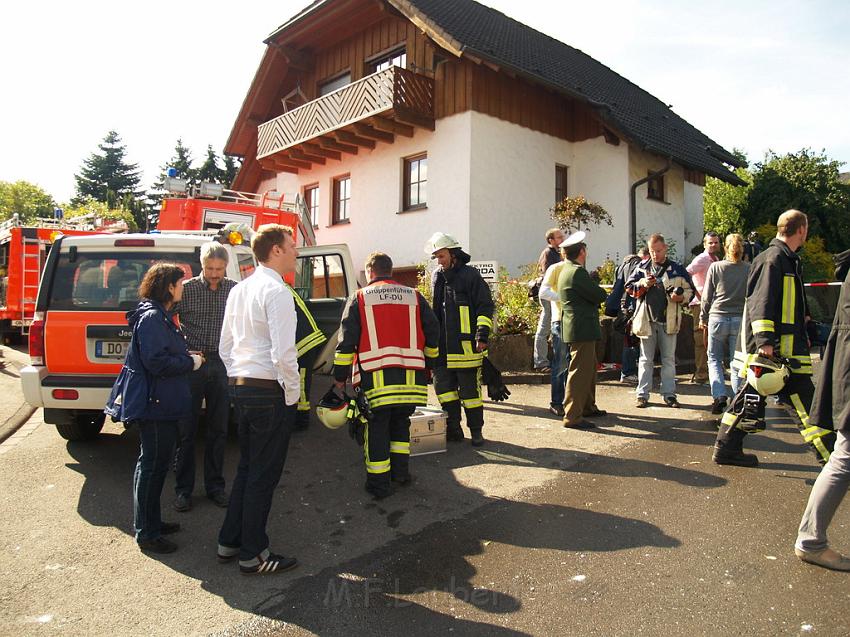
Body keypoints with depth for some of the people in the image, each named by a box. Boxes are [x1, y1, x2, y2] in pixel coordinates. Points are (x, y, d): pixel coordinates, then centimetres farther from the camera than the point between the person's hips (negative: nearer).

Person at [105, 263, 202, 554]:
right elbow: (156, 362, -24)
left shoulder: (160, 315, 17)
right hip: (154, 403, -11)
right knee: (153, 464, -2)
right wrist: (191, 362, -12)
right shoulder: (152, 317, -17)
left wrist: (187, 356, 9)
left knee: (156, 461, 18)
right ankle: (146, 533, 9)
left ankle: (151, 522, 31)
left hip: (160, 402, 11)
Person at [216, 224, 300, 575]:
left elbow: (225, 346, 15)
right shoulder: (276, 291, -16)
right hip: (269, 391, -9)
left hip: (239, 386, 9)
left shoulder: (239, 290, 12)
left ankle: (230, 541, 31)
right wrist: (292, 394, -11)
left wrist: (237, 382, 19)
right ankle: (254, 555, 16)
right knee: (264, 474, 3)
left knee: (246, 467, 20)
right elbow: (283, 352, -23)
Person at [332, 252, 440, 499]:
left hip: (376, 377, -2)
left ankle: (379, 483, 11)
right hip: (410, 377, 3)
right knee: (401, 421, 21)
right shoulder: (414, 297, 12)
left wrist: (340, 376, 8)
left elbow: (346, 339, 2)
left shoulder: (359, 298, 5)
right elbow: (433, 333, 14)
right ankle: (400, 470, 24)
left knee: (376, 427, 7)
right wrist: (428, 364, 27)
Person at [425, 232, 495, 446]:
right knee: (443, 387, 7)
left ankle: (476, 430, 17)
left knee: (470, 389, 3)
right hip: (442, 347, 6)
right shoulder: (437, 277, 14)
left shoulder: (470, 275, -5)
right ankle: (453, 429, 21)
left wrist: (482, 334, -13)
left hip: (465, 346, -6)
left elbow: (485, 307, -6)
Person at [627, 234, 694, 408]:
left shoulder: (677, 270, 3)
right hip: (647, 319, 0)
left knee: (669, 359, 7)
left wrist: (680, 297, -12)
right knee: (646, 359, 6)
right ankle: (642, 394, 10)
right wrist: (643, 284, -11)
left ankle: (669, 393, 15)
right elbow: (629, 288, 7)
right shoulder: (641, 267, 6)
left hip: (668, 320, 0)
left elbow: (689, 290, 9)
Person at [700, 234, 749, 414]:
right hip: (741, 320, 1)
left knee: (714, 359, 10)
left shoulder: (715, 267, -2)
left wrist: (703, 318, 12)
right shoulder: (749, 269, 0)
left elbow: (707, 296, 2)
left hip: (718, 318, -1)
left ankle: (719, 395, -7)